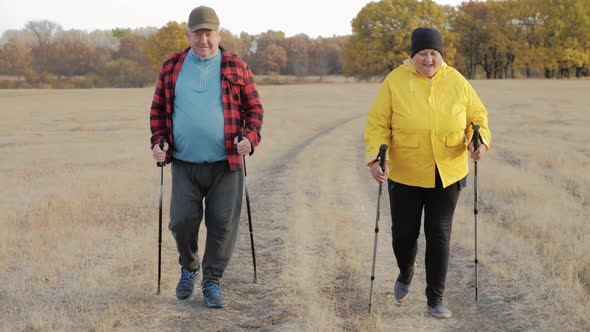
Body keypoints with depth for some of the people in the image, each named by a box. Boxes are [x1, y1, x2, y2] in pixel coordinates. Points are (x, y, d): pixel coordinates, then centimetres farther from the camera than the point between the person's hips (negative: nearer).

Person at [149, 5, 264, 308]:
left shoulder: (236, 67, 5)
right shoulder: (171, 68, 9)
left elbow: (254, 107, 7)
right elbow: (158, 109, 14)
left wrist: (251, 136, -9)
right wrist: (158, 141, 0)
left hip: (225, 164, -1)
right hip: (184, 164, 1)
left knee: (223, 224, -1)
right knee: (182, 221, -2)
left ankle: (212, 281, 15)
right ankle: (189, 267, 27)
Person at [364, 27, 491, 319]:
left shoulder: (457, 82, -2)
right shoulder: (395, 82, -9)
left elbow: (477, 115, 7)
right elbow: (378, 124, -8)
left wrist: (480, 141, -13)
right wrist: (375, 158, -22)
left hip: (447, 174, 1)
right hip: (405, 175, -1)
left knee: (439, 235, 1)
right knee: (404, 233, 9)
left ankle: (435, 299, 15)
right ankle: (405, 274, 42)